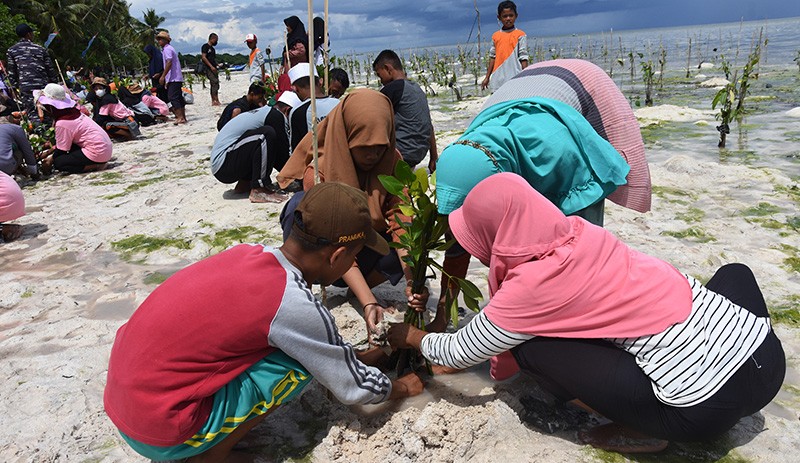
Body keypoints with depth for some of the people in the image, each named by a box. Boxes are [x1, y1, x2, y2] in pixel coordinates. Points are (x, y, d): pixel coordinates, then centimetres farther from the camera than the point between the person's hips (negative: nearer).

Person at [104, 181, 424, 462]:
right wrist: (400, 388, 14)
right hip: (160, 432, -7)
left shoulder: (248, 254, -1)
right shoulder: (297, 306, -22)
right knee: (302, 363, -9)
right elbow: (354, 388, -5)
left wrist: (359, 357, 24)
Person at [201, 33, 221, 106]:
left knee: (214, 85, 7)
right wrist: (211, 66, -18)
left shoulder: (212, 48, 21)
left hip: (213, 69, 9)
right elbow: (203, 57, -13)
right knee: (215, 82, -18)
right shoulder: (205, 46, -5)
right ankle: (216, 100, -21)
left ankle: (213, 101, 10)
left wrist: (217, 66, 10)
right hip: (209, 68, -9)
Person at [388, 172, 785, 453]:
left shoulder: (531, 285, -15)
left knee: (530, 343, -3)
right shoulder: (581, 232, 6)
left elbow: (459, 353, 1)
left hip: (709, 401, -7)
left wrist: (412, 337, 21)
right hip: (767, 349, 7)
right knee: (735, 271, 38)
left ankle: (639, 430, 8)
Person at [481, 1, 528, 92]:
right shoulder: (495, 36, 12)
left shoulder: (520, 35, 0)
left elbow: (523, 58, -2)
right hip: (498, 79, 4)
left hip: (514, 78, -4)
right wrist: (487, 77, 14)